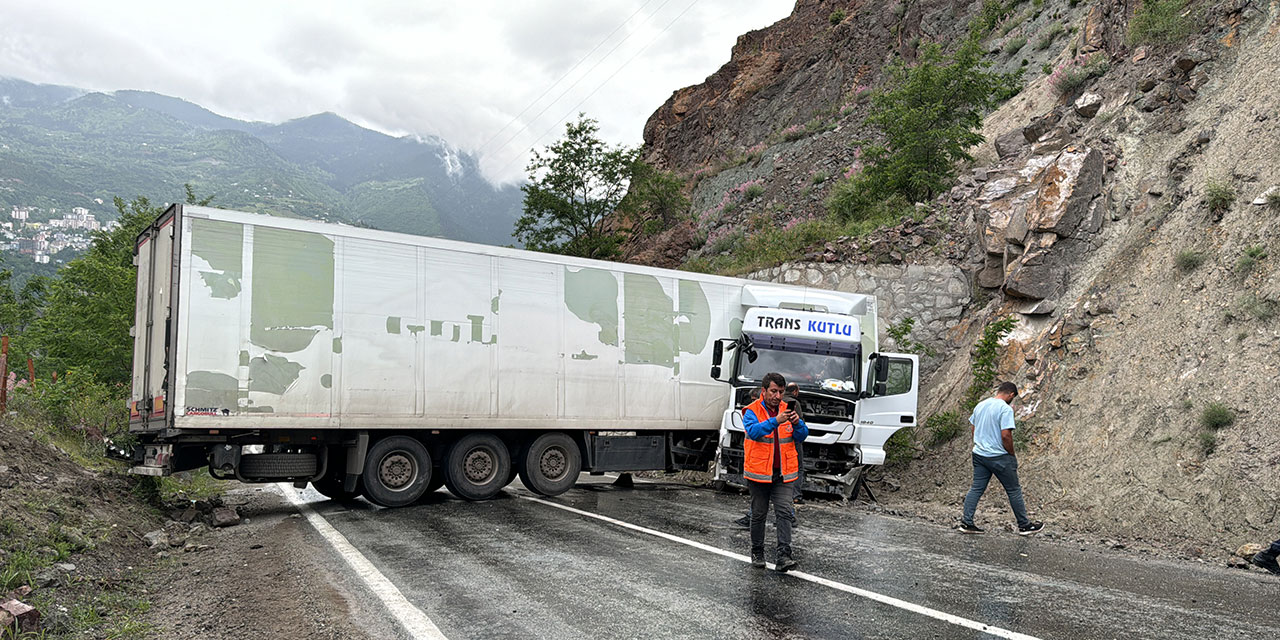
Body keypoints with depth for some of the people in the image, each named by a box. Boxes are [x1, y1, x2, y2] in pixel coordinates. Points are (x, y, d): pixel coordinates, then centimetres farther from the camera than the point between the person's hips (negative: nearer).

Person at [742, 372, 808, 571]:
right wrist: (775, 421, -36)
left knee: (784, 512, -8)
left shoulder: (787, 410, 7)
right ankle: (757, 553, 24)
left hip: (784, 474, 2)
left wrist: (797, 423, -20)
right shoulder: (752, 411, -5)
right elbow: (754, 431, -24)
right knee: (759, 514, 9)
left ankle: (784, 556, -10)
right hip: (759, 473, -2)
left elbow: (802, 436, 1)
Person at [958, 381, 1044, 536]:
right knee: (1014, 490, 7)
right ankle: (1024, 525, 17)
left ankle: (966, 522, 3)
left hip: (979, 454, 7)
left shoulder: (980, 405, 9)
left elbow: (972, 428, 16)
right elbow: (1006, 435, -21)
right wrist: (1012, 455, -7)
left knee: (976, 488, 8)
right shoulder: (1006, 409, -15)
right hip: (999, 457, -7)